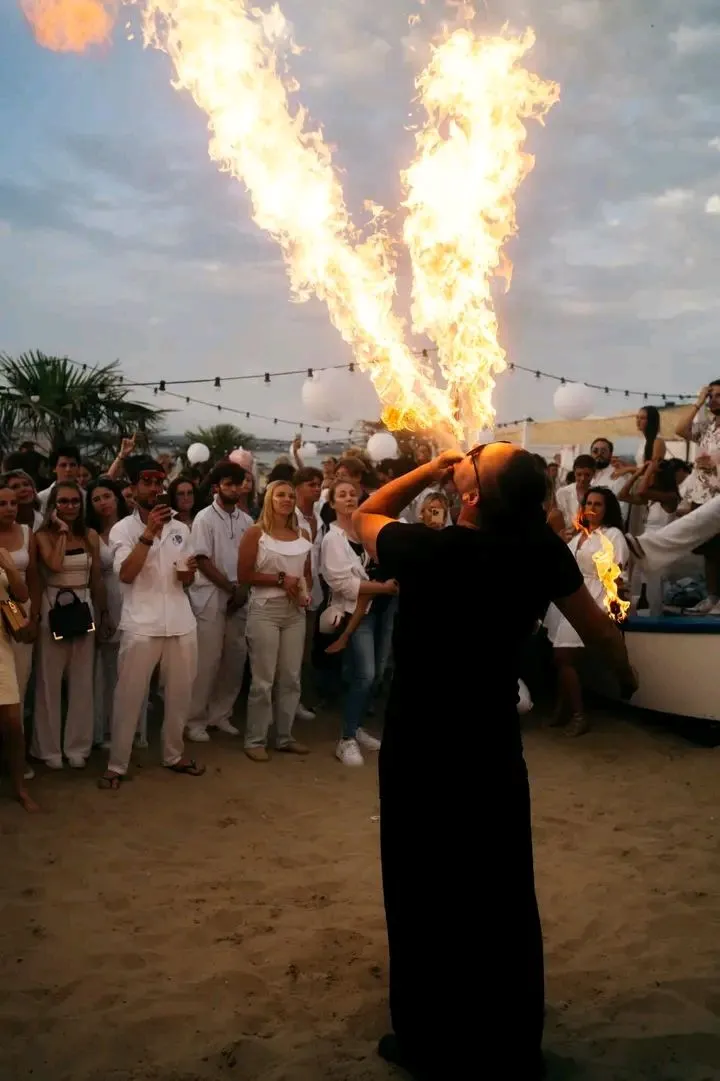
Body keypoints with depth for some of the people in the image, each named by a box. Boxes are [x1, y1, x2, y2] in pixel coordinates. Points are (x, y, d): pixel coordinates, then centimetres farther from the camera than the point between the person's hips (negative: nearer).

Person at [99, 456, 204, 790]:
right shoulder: (123, 529, -2)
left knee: (179, 695, 12)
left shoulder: (180, 529, 11)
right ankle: (116, 765, 9)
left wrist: (189, 570, -6)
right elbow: (126, 574, -17)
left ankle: (174, 755, 28)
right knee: (129, 697, -1)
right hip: (141, 625, -4)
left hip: (181, 623, 4)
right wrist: (149, 532, -20)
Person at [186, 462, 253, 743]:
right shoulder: (205, 518, -4)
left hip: (239, 598, 5)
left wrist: (243, 590, -3)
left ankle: (220, 714, 20)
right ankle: (196, 720, 6)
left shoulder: (246, 520, 9)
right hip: (211, 598, -5)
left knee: (235, 659, 7)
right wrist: (231, 588, -11)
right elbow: (202, 561, -10)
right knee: (207, 661, -4)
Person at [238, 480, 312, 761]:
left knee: (291, 678, 10)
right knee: (263, 679, -1)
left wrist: (307, 593, -1)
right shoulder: (255, 533, -4)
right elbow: (244, 576, -9)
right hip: (265, 610, -5)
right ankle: (255, 739, 11)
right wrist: (280, 579, -14)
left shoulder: (302, 536, 10)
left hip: (295, 612, 5)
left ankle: (285, 736, 22)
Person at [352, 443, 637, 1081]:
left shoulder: (425, 550, -21)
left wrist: (429, 470, 0)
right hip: (495, 744, 4)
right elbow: (596, 627, 3)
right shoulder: (543, 550, -11)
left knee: (426, 891, 11)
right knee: (503, 890, 16)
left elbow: (364, 516, 1)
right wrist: (625, 672, 22)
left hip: (420, 747, -3)